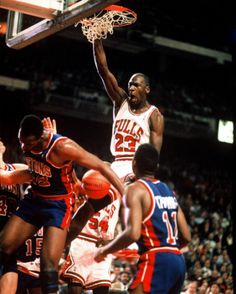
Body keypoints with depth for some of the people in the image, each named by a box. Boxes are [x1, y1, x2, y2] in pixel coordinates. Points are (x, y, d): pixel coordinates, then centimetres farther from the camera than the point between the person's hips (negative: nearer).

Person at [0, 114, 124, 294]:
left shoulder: (62, 147, -29)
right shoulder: (27, 140, -10)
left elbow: (101, 167, -25)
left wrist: (126, 195, -30)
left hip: (59, 205, -6)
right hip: (34, 199, 7)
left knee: (49, 263, -17)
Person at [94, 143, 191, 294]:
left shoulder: (135, 189, -4)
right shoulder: (169, 191, 19)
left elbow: (133, 233, -18)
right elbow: (186, 236, 18)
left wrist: (104, 251, -4)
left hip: (156, 261, -8)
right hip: (178, 261, 8)